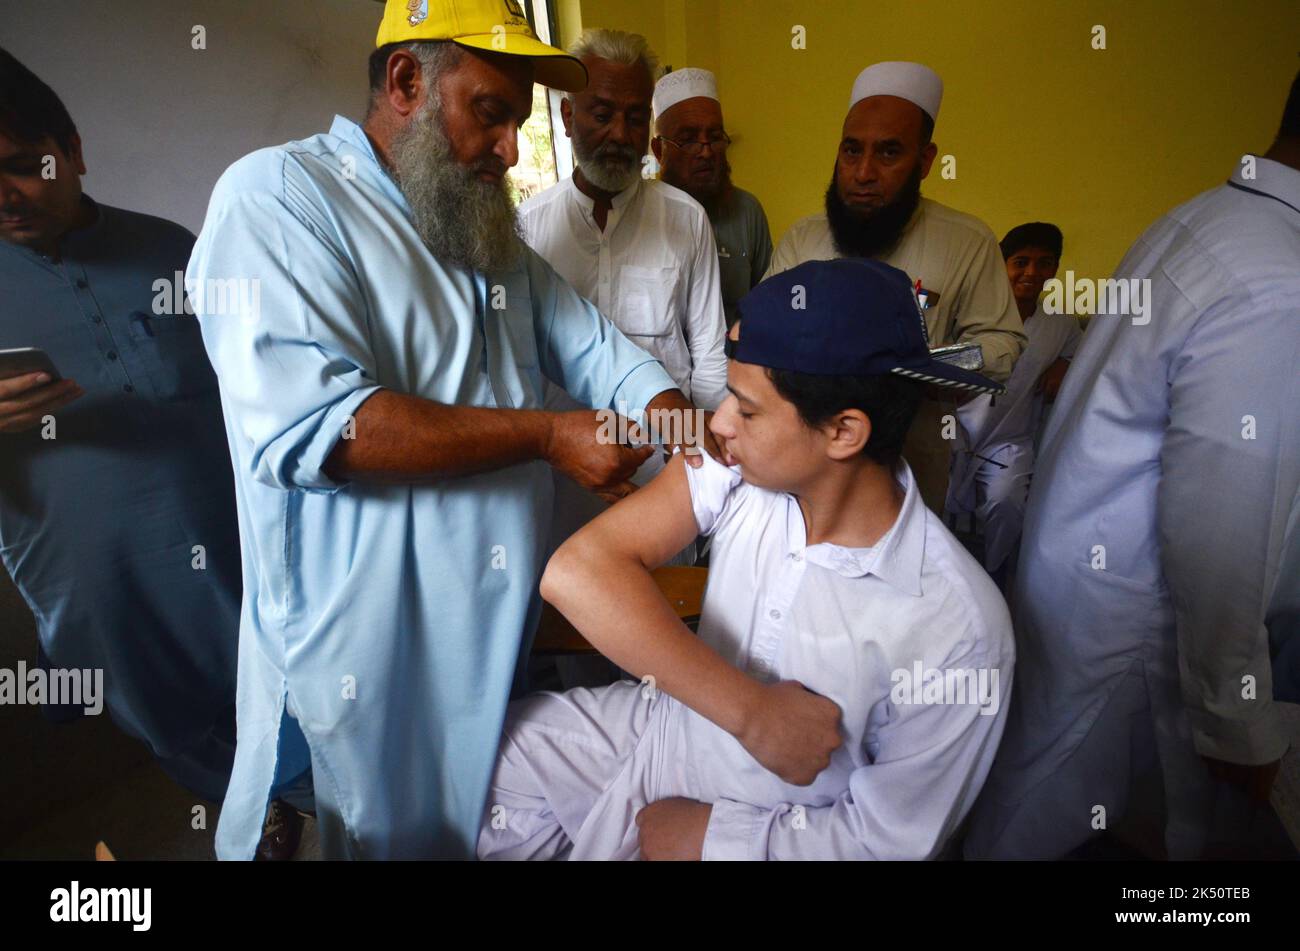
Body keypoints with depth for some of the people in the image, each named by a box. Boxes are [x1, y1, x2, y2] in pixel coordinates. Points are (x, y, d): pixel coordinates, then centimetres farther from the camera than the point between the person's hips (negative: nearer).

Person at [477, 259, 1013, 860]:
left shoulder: (959, 628, -26)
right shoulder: (737, 468, -18)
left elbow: (887, 839, -16)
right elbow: (574, 572, -28)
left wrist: (707, 834, -14)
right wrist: (751, 709, -30)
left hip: (768, 833, -3)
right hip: (664, 722, 4)